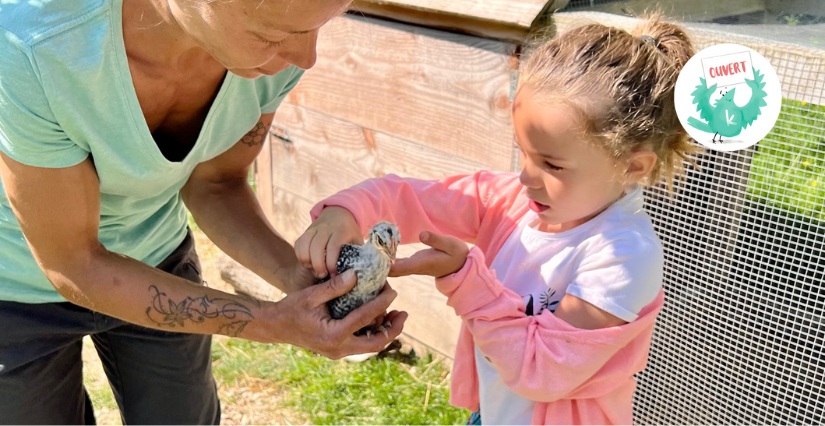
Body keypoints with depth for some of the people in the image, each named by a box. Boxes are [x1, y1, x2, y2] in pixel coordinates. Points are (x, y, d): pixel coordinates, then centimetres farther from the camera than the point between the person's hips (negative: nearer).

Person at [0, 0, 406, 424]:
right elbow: (72, 264, -27)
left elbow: (215, 185, -10)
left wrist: (299, 277, -27)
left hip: (149, 254, 3)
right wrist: (272, 325, -34)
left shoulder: (280, 35, -25)